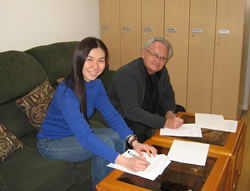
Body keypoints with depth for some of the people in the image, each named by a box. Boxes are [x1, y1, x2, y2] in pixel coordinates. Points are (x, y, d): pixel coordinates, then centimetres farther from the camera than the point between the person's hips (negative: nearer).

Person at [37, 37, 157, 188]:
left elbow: (112, 115, -10)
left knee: (119, 137, -11)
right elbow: (85, 137, -41)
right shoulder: (66, 92, -31)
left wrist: (134, 141, -26)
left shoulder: (96, 84, -6)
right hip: (51, 143, -7)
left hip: (75, 135, 7)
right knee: (106, 141, -24)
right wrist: (124, 161, -48)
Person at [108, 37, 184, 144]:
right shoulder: (126, 74, -27)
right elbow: (131, 111, -35)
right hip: (124, 118, -8)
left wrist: (170, 112, -11)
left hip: (149, 112, 9)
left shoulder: (161, 71, -1)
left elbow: (168, 94, 12)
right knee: (141, 130, -37)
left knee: (179, 110, 5)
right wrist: (165, 122, -39)